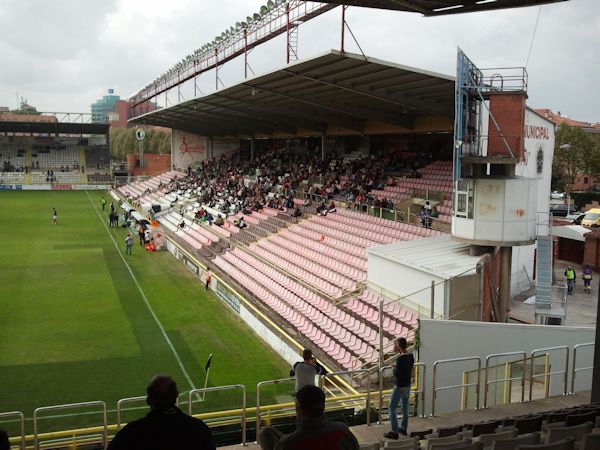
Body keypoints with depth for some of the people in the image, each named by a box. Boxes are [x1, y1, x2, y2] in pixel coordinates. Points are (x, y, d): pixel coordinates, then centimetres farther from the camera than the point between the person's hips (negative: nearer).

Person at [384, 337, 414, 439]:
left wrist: (394, 368, -3)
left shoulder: (400, 358, -25)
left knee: (392, 408, 1)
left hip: (400, 386, -8)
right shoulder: (411, 355, -1)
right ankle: (403, 428, 31)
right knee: (405, 406, 21)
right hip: (408, 385, 8)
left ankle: (394, 432, 1)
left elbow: (396, 374, -25)